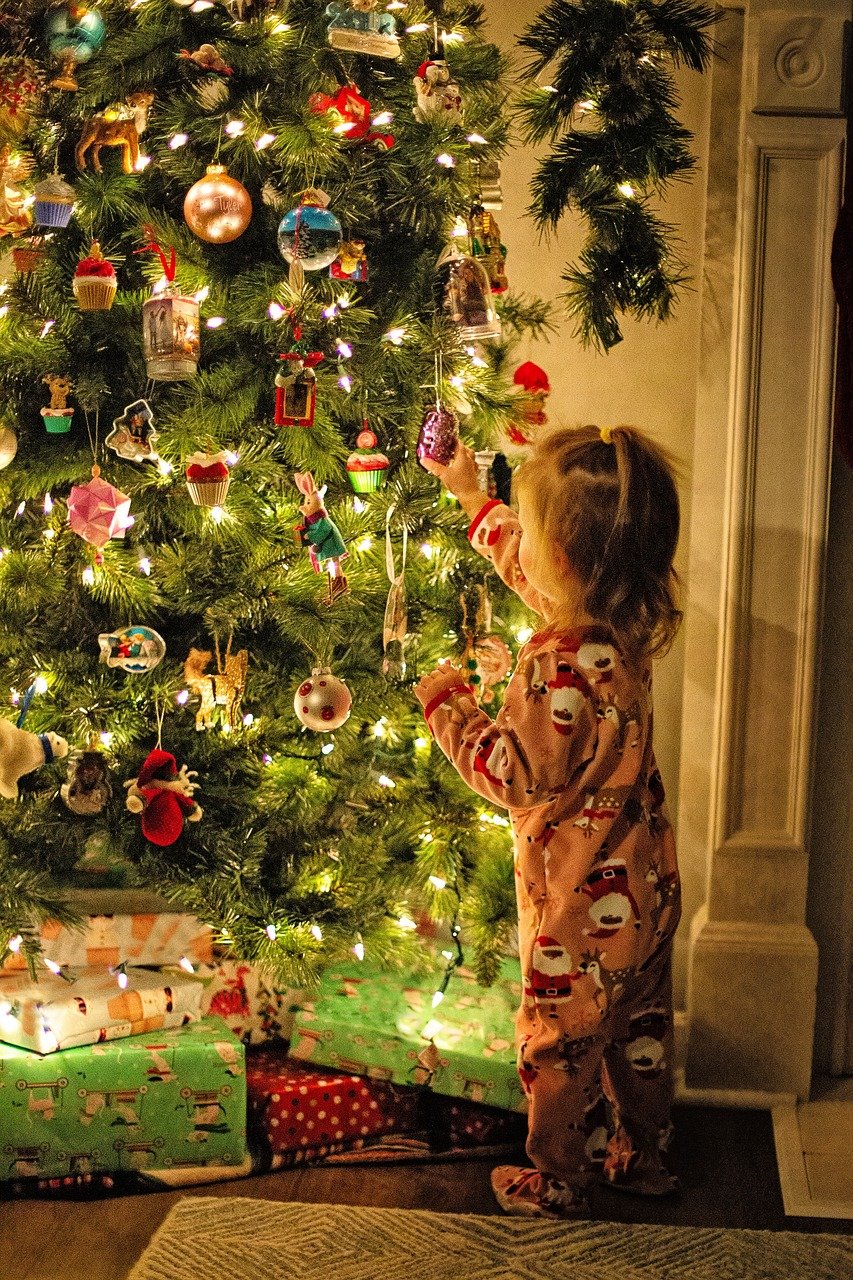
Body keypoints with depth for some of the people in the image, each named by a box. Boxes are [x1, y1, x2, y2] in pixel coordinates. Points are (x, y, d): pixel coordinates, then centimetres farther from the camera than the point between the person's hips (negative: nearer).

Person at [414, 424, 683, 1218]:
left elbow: (514, 775, -23)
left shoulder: (559, 666, -32)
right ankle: (643, 1155, 41)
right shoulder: (625, 624, -5)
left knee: (560, 1046, 12)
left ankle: (556, 1183, 29)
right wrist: (471, 497, 25)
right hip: (646, 887, 8)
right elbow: (524, 568, 13)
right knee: (639, 1029, 23)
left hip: (583, 907, -8)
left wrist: (450, 707, -10)